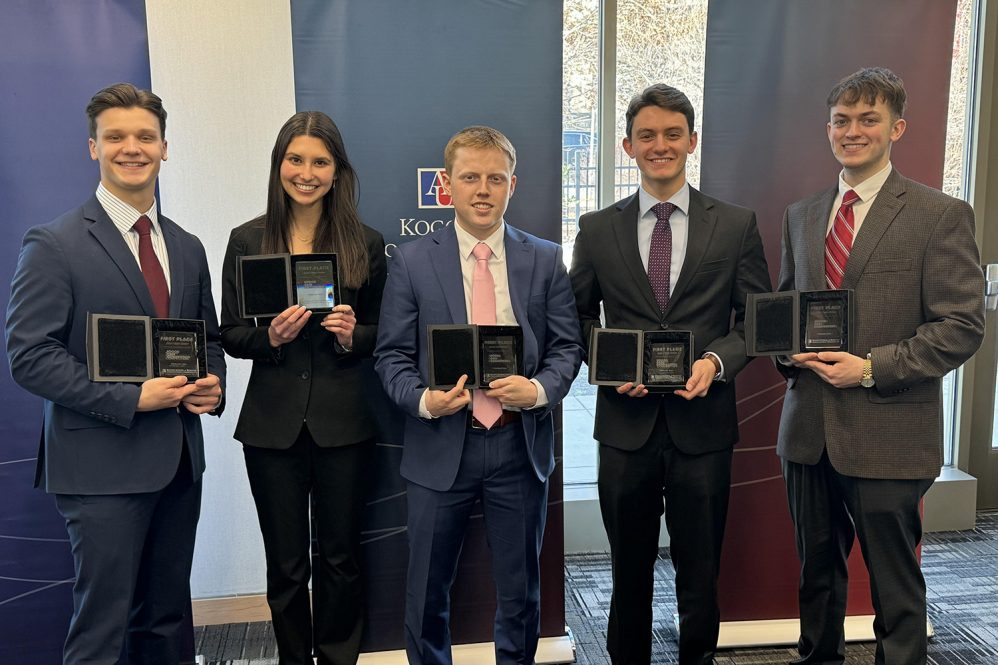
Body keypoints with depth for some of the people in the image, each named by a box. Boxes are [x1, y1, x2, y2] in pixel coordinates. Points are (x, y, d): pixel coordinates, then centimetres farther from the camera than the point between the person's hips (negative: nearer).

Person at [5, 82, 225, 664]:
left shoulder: (187, 248, 12)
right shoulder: (54, 245, -7)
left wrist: (212, 385, -2)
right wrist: (131, 398, -19)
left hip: (179, 461, 6)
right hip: (103, 464, -6)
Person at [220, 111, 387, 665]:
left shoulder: (366, 244, 1)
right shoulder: (248, 240, 2)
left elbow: (381, 334, 6)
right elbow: (229, 334, 4)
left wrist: (352, 336, -15)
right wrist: (269, 336, -15)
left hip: (343, 422, 0)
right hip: (273, 422, 1)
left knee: (339, 557, 11)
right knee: (286, 563, 11)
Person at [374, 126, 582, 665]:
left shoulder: (545, 260, 4)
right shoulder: (412, 261, 0)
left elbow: (567, 346, 4)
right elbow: (391, 355, 0)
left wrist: (539, 390, -15)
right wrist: (423, 399, -18)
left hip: (520, 444, 1)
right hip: (441, 445, -1)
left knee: (520, 590, 15)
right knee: (426, 593, 13)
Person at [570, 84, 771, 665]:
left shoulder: (737, 225, 2)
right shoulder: (598, 229, 4)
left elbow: (756, 318, 3)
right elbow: (580, 316, 9)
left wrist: (716, 361, -15)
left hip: (703, 424, 0)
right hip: (625, 422, 1)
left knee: (700, 569, 12)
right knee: (629, 568, 16)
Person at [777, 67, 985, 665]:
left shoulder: (941, 215, -6)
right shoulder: (801, 215, 11)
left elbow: (962, 325, -10)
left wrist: (872, 368, -18)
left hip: (888, 436, -5)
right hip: (809, 431, 5)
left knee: (895, 585, 8)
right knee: (817, 571, 20)